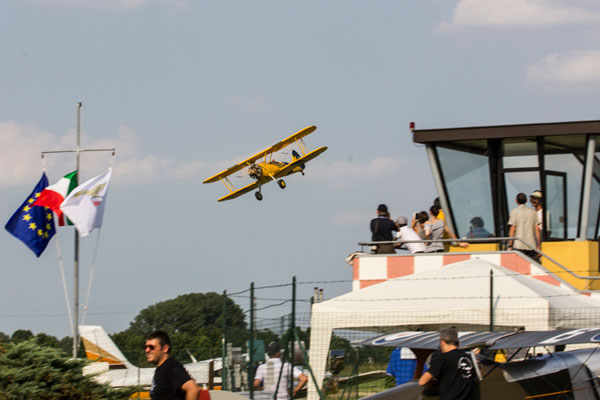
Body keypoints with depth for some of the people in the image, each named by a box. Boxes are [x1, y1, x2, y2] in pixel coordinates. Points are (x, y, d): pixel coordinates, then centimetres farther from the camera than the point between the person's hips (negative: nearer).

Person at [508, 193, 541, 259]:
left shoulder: (514, 212, -1)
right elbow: (537, 229, 8)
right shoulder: (533, 212, 10)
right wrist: (538, 246, 13)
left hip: (518, 246, -4)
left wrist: (510, 245, -4)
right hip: (531, 246, 4)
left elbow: (512, 229, -6)